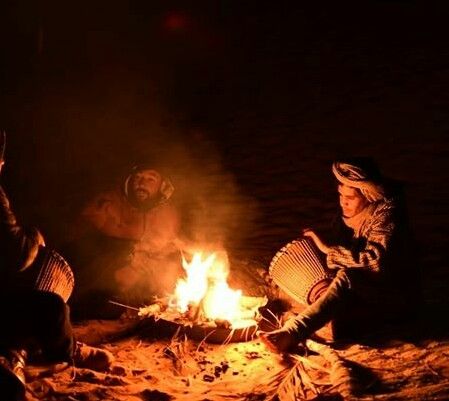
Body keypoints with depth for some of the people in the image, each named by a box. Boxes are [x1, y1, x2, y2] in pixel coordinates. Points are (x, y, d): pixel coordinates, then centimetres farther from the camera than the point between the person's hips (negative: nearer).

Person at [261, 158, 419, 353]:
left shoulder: (385, 214, -15)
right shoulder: (350, 215, 6)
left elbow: (374, 259, -29)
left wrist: (328, 249, -26)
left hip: (396, 298, -8)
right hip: (359, 295, 8)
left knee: (347, 278, -35)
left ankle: (291, 333, -52)